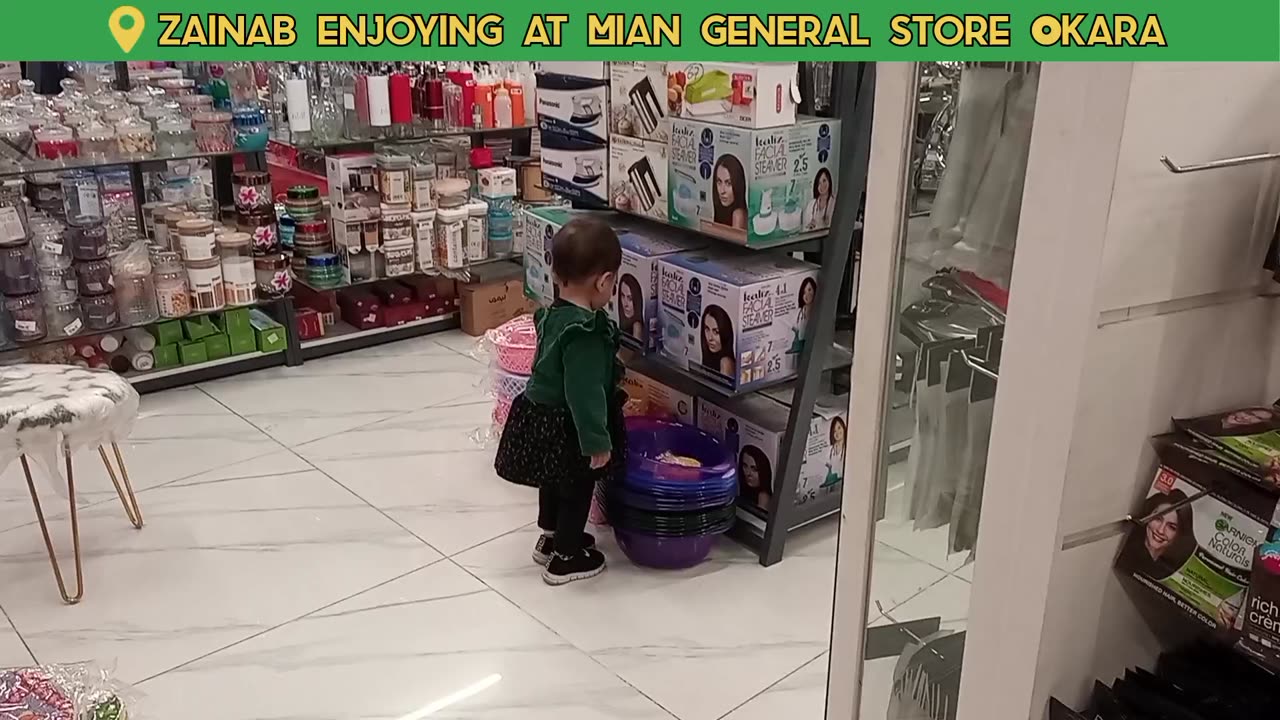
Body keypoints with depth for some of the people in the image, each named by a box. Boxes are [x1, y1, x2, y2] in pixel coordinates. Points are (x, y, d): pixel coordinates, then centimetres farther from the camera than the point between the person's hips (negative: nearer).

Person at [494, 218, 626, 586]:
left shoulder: (553, 314, 0)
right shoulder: (585, 332, -30)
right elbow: (585, 392, -30)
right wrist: (598, 441, -23)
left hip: (540, 416, 9)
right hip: (566, 430, -9)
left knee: (555, 483, 27)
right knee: (577, 491, 11)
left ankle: (552, 538, 45)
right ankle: (565, 558, 25)